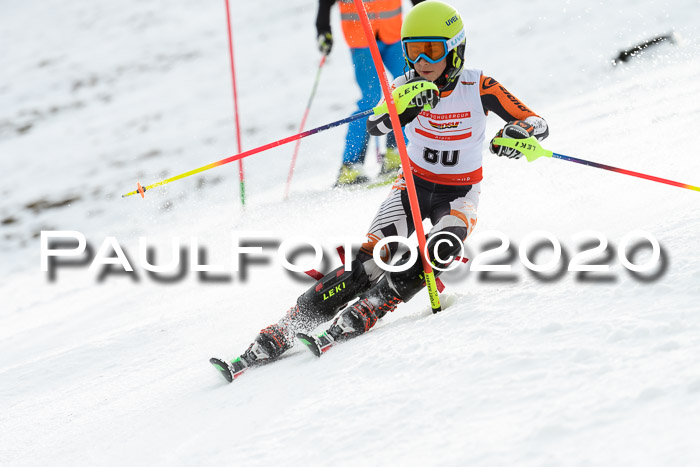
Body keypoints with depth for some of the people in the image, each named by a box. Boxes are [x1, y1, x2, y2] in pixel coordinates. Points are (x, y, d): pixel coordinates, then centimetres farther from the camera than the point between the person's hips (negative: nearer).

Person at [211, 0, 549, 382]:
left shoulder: (479, 88, -13)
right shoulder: (410, 88, -9)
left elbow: (536, 123, -12)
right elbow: (375, 125, -27)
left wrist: (518, 134, -37)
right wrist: (401, 107, -49)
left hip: (459, 195, 0)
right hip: (414, 184, 1)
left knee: (439, 252, -32)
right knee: (373, 258, -21)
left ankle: (356, 320, -34)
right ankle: (281, 333, -26)